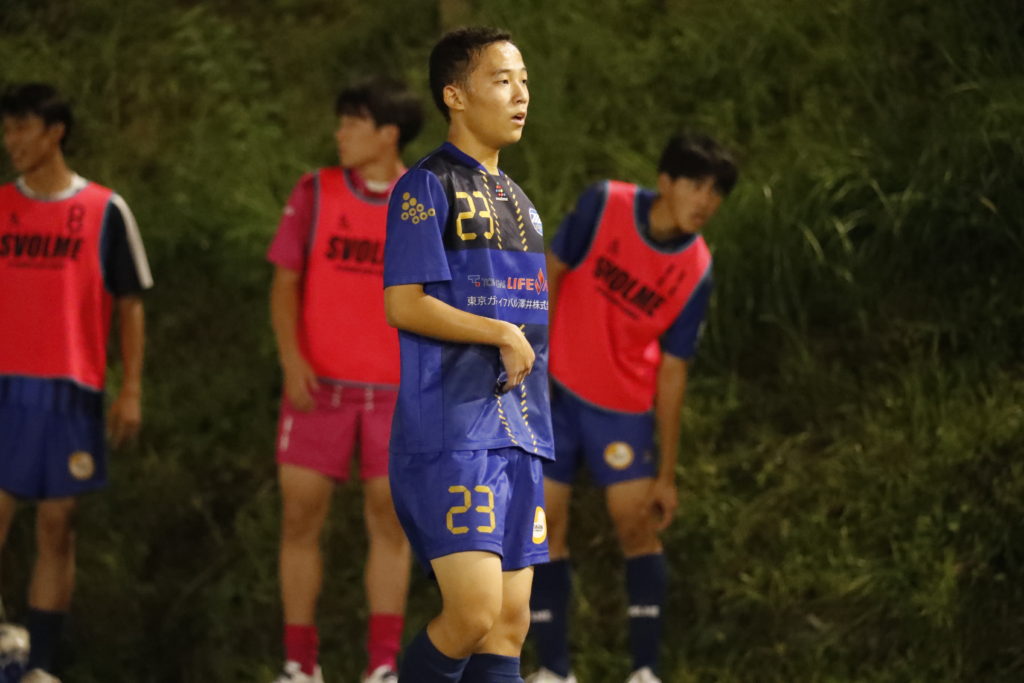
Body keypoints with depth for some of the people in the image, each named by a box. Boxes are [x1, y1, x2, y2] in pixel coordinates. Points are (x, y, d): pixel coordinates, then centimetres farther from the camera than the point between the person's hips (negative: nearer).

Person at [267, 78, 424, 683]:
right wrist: (291, 359, -10)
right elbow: (286, 281, 3)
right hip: (319, 385, 1)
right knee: (301, 516, -1)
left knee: (390, 520, 1)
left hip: (396, 390, 0)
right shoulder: (316, 193, 2)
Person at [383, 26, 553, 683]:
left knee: (510, 626, 3)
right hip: (451, 431, -8)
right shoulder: (428, 186, -4)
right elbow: (403, 304, -12)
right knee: (474, 613, -17)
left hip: (519, 432, 8)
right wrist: (503, 333, -15)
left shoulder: (519, 203, 20)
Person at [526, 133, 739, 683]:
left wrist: (667, 473, -4)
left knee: (638, 528, -7)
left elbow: (672, 371, -4)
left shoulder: (695, 272, -10)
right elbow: (552, 272, -3)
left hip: (625, 409, 0)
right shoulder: (604, 205, -13)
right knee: (544, 528, -1)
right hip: (553, 392, 0)